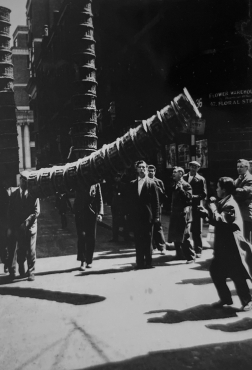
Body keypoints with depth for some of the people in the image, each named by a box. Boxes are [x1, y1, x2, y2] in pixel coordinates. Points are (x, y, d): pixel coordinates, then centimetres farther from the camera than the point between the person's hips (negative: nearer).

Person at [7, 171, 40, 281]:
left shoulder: (33, 194, 0)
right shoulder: (14, 194, 6)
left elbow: (36, 211, -5)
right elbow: (10, 211, 7)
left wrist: (27, 221, -16)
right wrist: (10, 227, 1)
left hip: (30, 226, -1)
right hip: (17, 227, 2)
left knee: (31, 251, 1)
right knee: (20, 251, 6)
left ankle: (31, 273, 9)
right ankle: (21, 272, 20)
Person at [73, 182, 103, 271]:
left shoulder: (96, 184, 5)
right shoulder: (79, 184, 6)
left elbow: (100, 200, 3)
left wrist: (100, 213, -8)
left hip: (92, 213, 1)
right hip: (80, 213, -1)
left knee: (91, 238, 5)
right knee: (81, 236, -10)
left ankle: (89, 261, 17)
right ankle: (82, 261, -6)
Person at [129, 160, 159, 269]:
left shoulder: (151, 183, 0)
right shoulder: (132, 184, 10)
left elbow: (156, 201, -1)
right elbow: (130, 200, 11)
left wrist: (156, 216, -6)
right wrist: (130, 215, 4)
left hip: (147, 216, -3)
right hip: (136, 216, 3)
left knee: (147, 239, 1)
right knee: (138, 240, 5)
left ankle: (148, 262, 10)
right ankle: (140, 262, 13)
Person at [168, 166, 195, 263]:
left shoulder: (186, 185, -9)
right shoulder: (174, 185, 14)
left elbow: (189, 197, -20)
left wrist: (181, 189, -26)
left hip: (183, 214, -8)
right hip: (175, 214, 8)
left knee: (184, 237, -7)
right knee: (175, 236, 13)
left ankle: (191, 256, 1)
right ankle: (179, 254, 26)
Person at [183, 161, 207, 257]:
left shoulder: (201, 179, 0)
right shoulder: (184, 177, 9)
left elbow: (204, 194, -3)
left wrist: (194, 196, -17)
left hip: (195, 206, -3)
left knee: (196, 229, 2)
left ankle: (198, 250, 11)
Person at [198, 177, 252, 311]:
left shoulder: (230, 205, -19)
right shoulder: (224, 203, 12)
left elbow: (220, 221, -29)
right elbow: (217, 220, 18)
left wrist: (213, 206, -20)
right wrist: (206, 213, 4)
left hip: (231, 247, -9)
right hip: (223, 246, 10)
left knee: (237, 276, 1)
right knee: (215, 271, 10)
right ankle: (226, 298, 23)